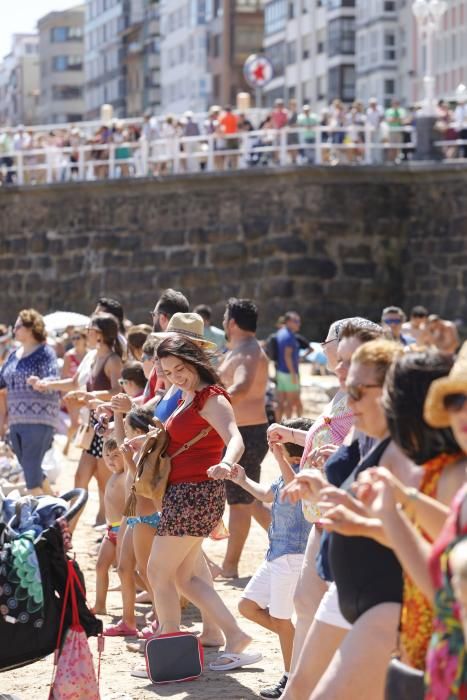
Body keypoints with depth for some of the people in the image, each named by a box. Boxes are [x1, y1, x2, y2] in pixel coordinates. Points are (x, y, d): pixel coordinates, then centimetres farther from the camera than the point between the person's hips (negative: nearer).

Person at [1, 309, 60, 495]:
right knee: (30, 469, 14)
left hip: (38, 420, -8)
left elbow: (53, 380, -19)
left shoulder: (45, 352, -7)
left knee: (31, 471, -11)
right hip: (16, 421, 8)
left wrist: (39, 383, -39)